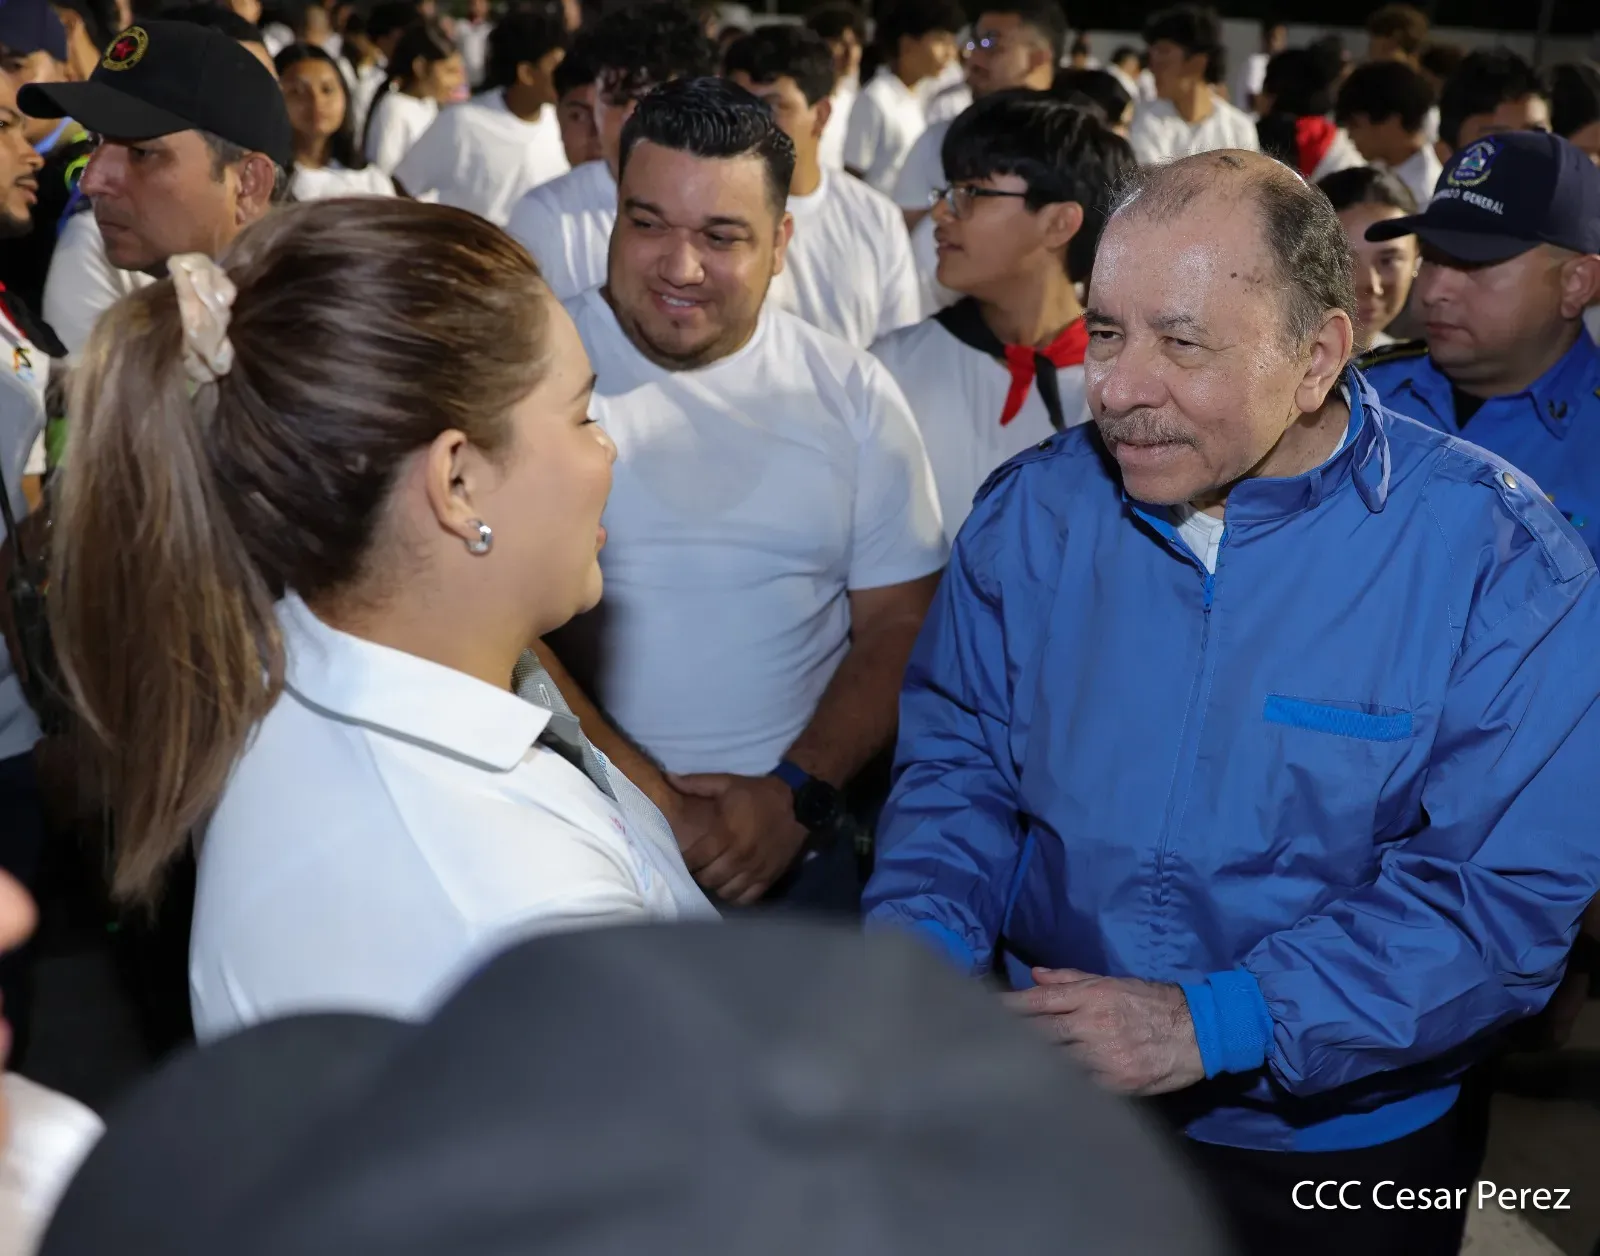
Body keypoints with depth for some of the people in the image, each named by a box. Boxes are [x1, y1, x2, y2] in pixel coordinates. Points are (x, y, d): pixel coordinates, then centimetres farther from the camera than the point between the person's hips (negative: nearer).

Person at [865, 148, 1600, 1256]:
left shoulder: (1497, 559, -18)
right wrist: (918, 944, -19)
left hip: (1341, 1145, -2)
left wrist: (1215, 1024, -28)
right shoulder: (1034, 511, -6)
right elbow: (959, 762, 1)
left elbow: (1511, 888, -21)